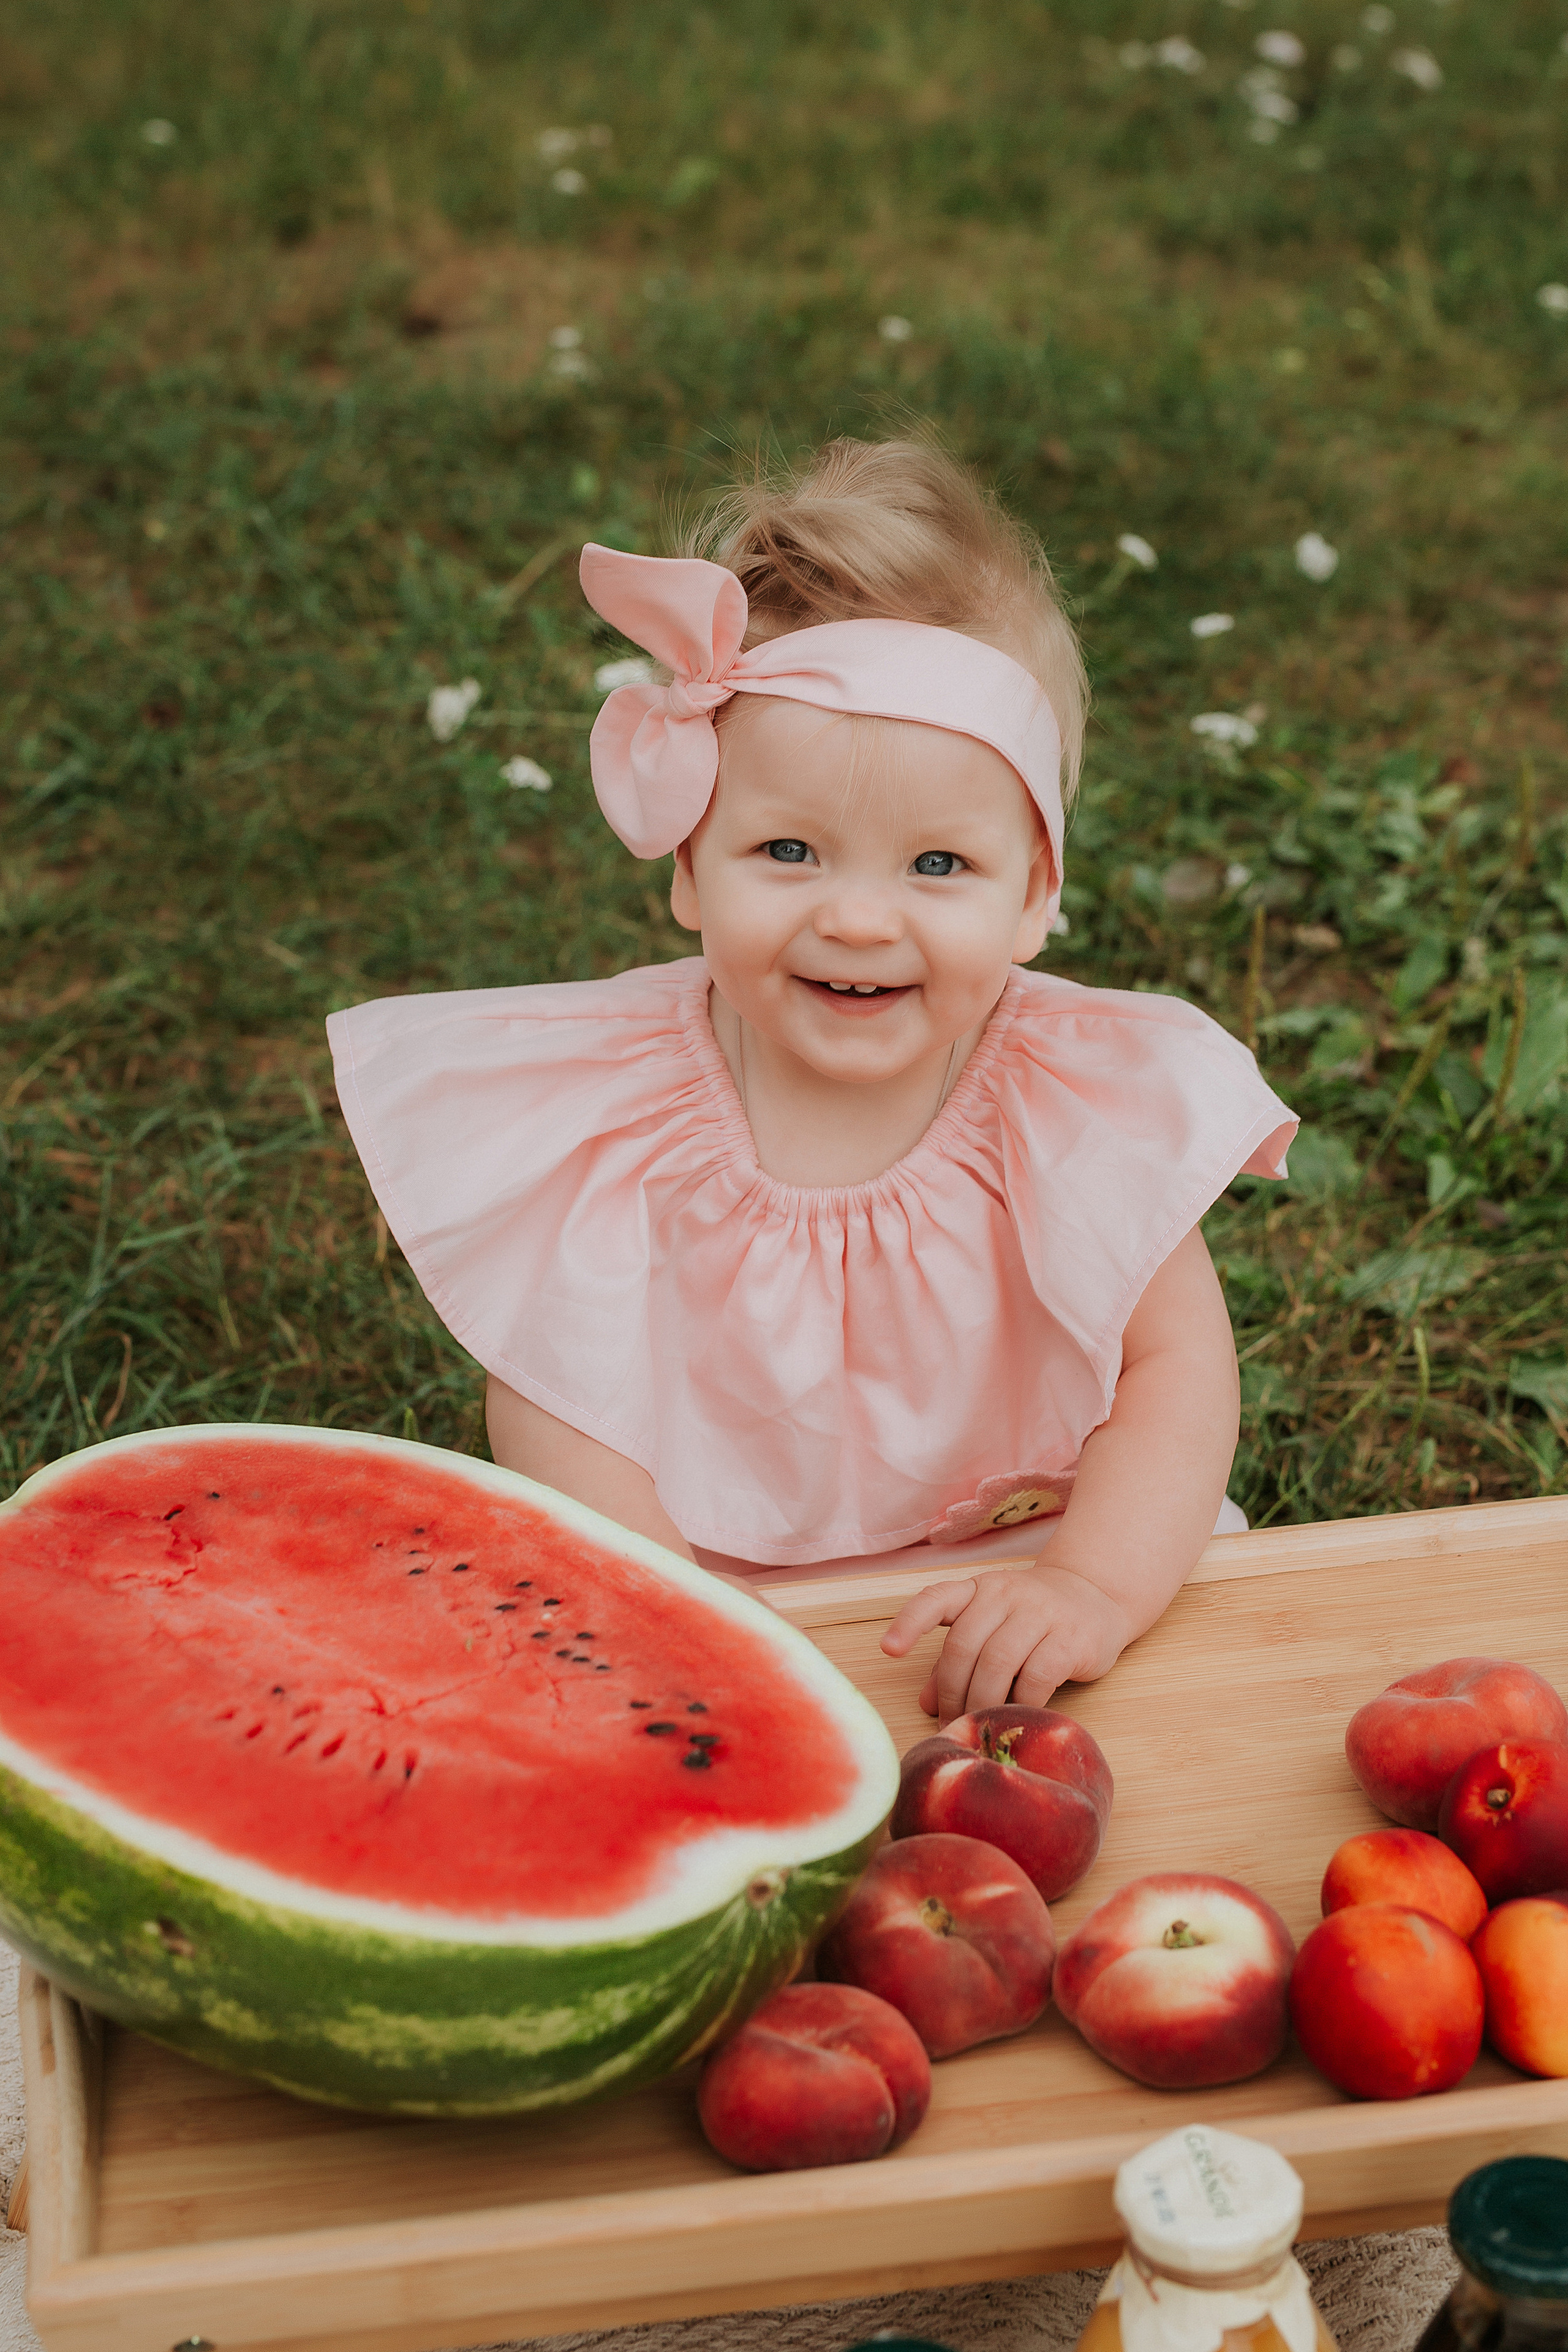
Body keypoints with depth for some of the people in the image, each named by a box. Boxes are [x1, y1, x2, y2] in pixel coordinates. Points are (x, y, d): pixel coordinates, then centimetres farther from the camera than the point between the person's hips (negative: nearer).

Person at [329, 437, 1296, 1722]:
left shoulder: (1083, 1097, -11)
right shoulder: (609, 1115, -13)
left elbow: (1177, 1361, -11)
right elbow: (553, 1396, -13)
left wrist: (1096, 1587, -28)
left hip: (1002, 1602, 3)